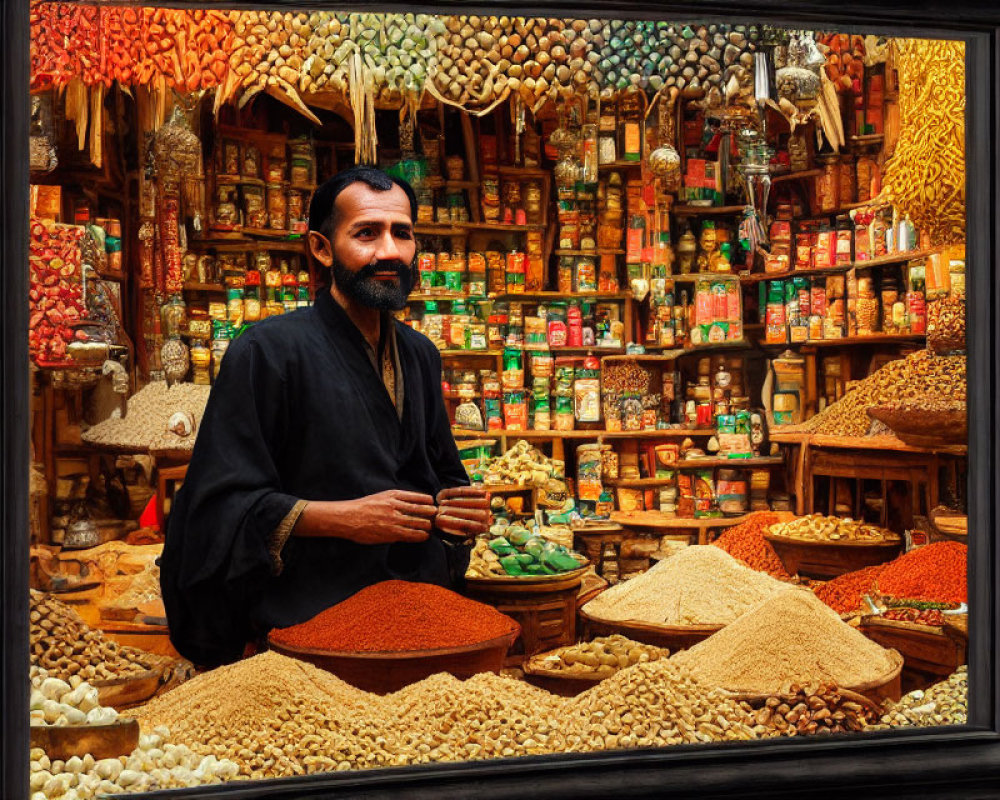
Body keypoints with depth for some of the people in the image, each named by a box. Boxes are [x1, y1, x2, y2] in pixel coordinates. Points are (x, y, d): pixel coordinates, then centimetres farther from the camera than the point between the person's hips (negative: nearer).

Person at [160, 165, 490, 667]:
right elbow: (219, 502, -10)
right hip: (309, 622, -5)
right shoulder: (268, 350, -7)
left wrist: (459, 506, 1)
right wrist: (342, 518, -19)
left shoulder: (420, 356, 13)